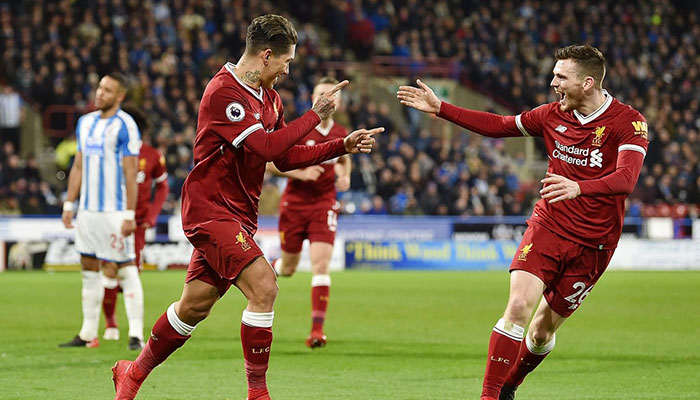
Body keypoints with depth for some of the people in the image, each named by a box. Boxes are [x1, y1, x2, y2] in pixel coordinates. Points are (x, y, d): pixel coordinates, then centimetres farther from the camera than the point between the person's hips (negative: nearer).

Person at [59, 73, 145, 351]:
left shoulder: (124, 126, -9)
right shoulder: (85, 123, 13)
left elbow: (130, 174, -12)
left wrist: (129, 215, -16)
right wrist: (69, 204, 14)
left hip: (114, 211, -7)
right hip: (88, 210, 7)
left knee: (125, 270, -7)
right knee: (89, 270, 10)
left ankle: (136, 334, -5)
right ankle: (88, 334, 15)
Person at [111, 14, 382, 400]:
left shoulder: (270, 98, 12)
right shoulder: (222, 92, -18)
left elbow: (285, 158, 17)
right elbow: (267, 147, -26)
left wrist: (343, 146, 10)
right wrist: (314, 115, -18)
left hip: (238, 215, 9)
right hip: (209, 207, -9)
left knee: (195, 305, 13)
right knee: (263, 286, -20)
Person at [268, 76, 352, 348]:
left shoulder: (341, 134, 3)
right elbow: (270, 162, -6)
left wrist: (344, 177, 3)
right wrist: (301, 173, -19)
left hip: (324, 205, 1)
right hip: (294, 203, -1)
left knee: (321, 264, -15)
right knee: (288, 268, 9)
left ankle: (317, 328, -16)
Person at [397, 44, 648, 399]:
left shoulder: (628, 122, -14)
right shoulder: (554, 114, 2)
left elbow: (626, 179, -29)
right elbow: (498, 126, 17)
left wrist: (579, 187, -47)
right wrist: (439, 109, 13)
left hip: (592, 245, -2)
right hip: (547, 227, 3)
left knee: (543, 330, 8)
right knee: (518, 305, -19)